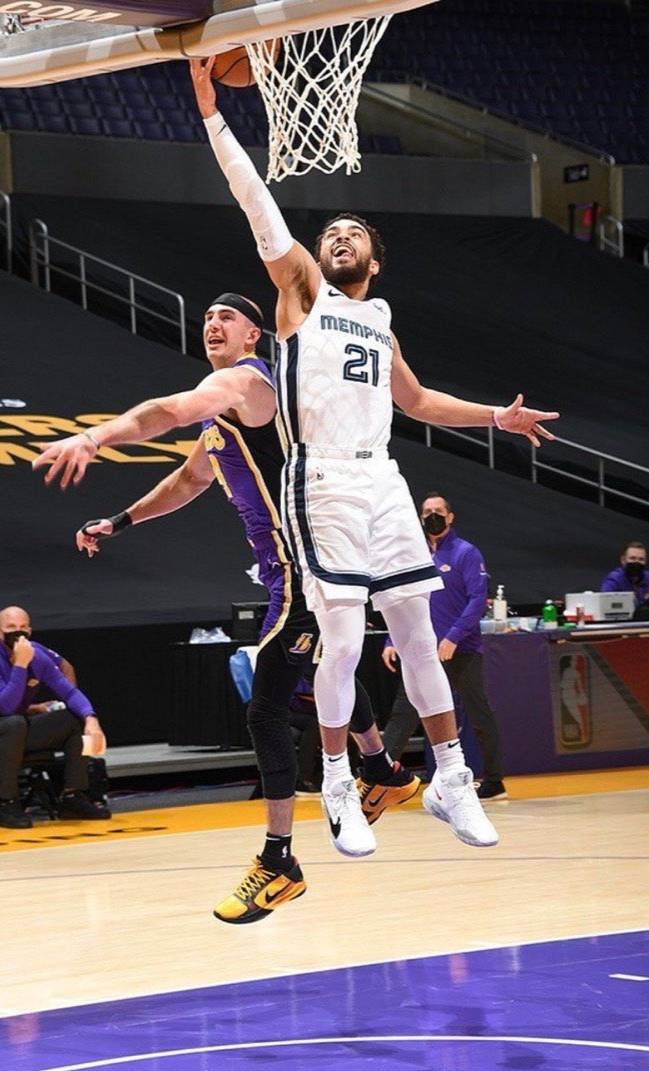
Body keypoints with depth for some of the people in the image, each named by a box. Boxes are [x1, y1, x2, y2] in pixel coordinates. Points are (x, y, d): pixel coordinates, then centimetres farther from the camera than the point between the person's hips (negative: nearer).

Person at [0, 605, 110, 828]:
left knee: (76, 720, -7)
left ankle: (73, 797, -6)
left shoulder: (37, 656, -3)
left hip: (19, 734, 7)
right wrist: (20, 665, -37)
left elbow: (69, 691, -2)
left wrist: (91, 720, -20)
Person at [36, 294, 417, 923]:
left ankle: (278, 863, -8)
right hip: (298, 567, 11)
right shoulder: (224, 409, 17)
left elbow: (169, 411, -36)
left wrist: (94, 438, -50)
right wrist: (119, 522, 26)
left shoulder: (245, 380, -16)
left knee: (266, 710, -12)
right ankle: (385, 773, 54)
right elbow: (190, 480, 32)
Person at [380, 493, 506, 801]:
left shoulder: (466, 553, -5)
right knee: (403, 713, -2)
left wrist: (454, 637, -21)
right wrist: (392, 642, 4)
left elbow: (478, 599, -12)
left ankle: (494, 781, 12)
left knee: (478, 715, 3)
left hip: (461, 651, -5)